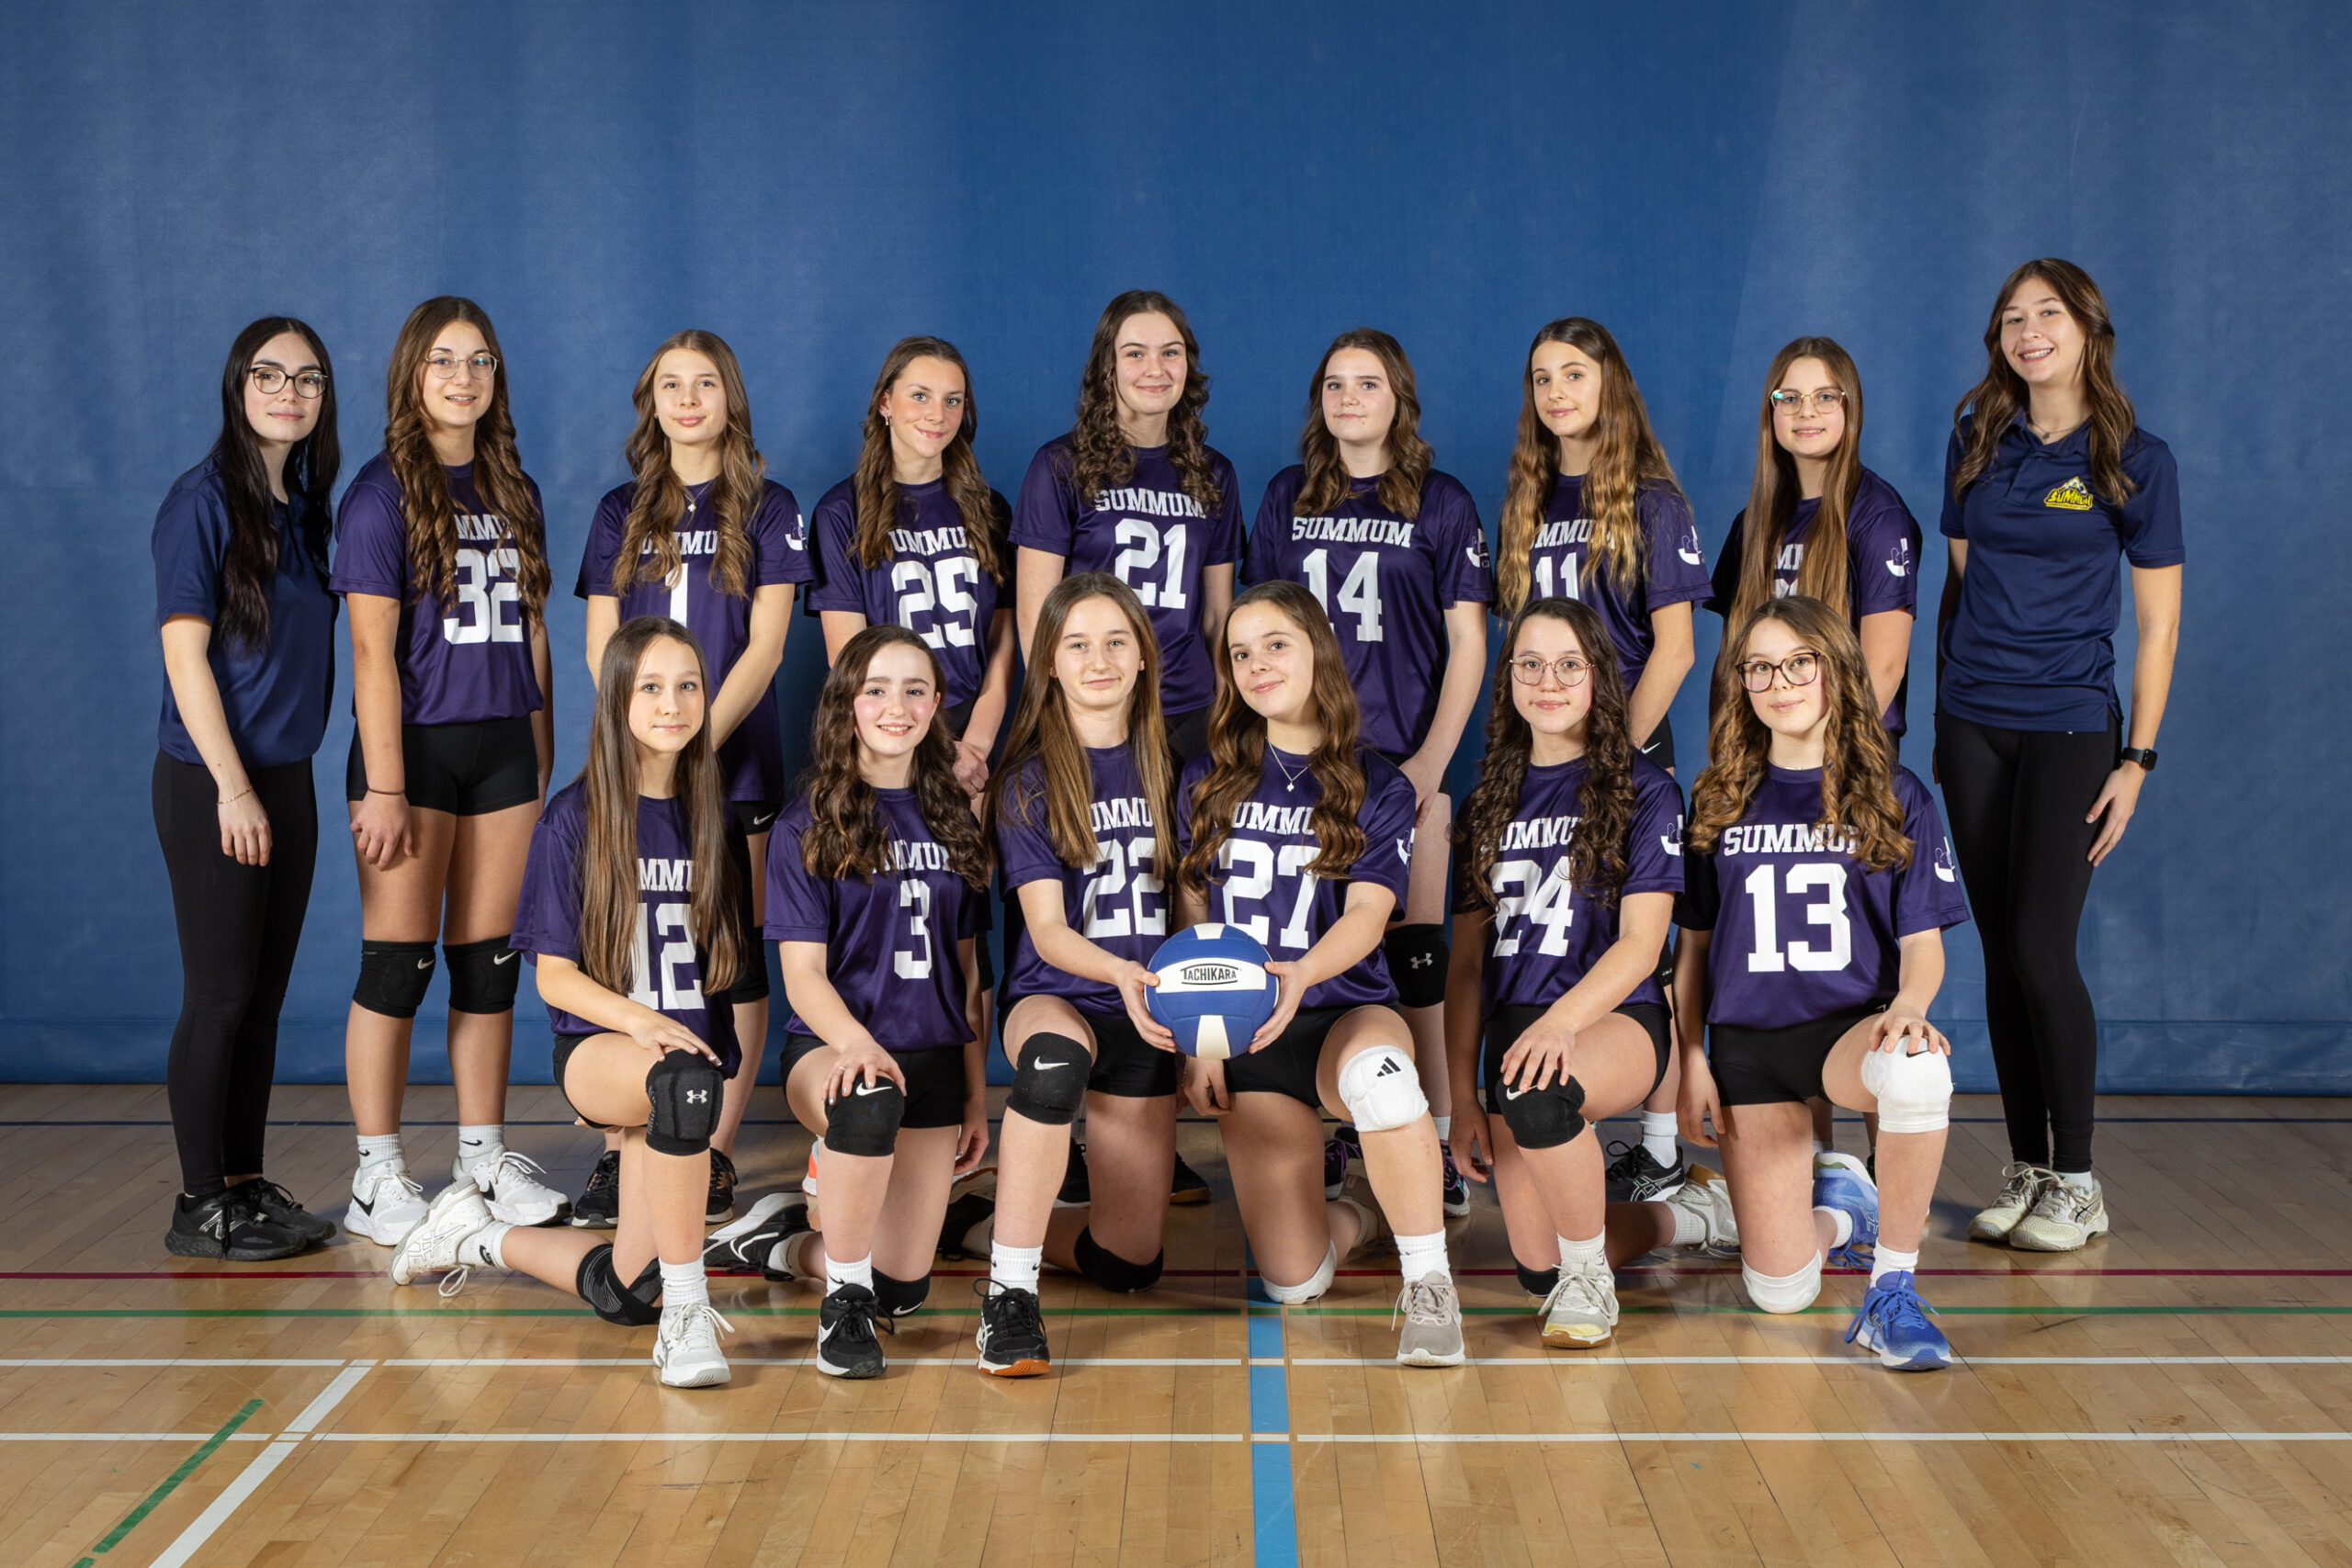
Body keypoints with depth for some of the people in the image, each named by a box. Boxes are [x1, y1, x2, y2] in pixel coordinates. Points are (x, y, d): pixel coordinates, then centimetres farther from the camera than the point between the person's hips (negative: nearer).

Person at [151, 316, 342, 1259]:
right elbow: (184, 652, -14)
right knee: (221, 994, -3)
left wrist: (275, 780, 12)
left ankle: (247, 1185, 19)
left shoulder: (302, 506, 12)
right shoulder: (205, 499, -9)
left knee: (263, 994, 10)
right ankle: (201, 1206, 5)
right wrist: (233, 786, -17)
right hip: (211, 782, -7)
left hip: (286, 780, 7)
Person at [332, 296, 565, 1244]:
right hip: (416, 747, -5)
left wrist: (543, 755, 11)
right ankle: (378, 1177, 7)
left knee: (488, 962, 9)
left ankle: (484, 1157, 18)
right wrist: (384, 790, -15)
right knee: (398, 965, -2)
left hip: (505, 748, 5)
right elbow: (371, 649, -11)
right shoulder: (382, 493, -6)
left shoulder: (513, 493, 12)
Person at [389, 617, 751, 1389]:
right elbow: (554, 976, -6)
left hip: (695, 1056, 5)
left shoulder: (714, 817, 8)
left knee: (625, 1291, -1)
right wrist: (641, 1020, -23)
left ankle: (480, 1236, 27)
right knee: (683, 1080, -41)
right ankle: (687, 1308, -31)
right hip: (596, 1046, -5)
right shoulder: (575, 817, -4)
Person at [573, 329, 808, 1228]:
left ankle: (716, 1156, 5)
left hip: (735, 765, -2)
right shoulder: (621, 514, 13)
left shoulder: (767, 510, 6)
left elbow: (765, 647, -2)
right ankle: (619, 1157, 2)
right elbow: (602, 649, 7)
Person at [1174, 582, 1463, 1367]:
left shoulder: (1378, 787, 1)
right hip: (1245, 1037, 2)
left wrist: (1300, 975, -31)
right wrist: (1198, 1038, 2)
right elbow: (1192, 914, 10)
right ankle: (1362, 1210, 28)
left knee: (1377, 1071, -43)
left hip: (1348, 1008, -2)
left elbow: (1366, 913, -11)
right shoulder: (1207, 780, 7)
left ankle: (1429, 1285, -27)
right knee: (1292, 1284, -9)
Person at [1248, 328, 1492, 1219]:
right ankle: (1332, 1123, 13)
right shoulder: (1288, 500, 12)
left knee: (1414, 941, -4)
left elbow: (1467, 644, 2)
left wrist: (1433, 761, -6)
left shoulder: (1441, 505, 4)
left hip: (1405, 757, -2)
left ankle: (1433, 1137, 1)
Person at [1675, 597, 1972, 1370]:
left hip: (1853, 1025, -2)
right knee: (1780, 1290, -7)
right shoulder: (1718, 802, 8)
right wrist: (1691, 1062, 4)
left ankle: (1893, 1291, -22)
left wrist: (1908, 1006, -22)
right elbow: (1694, 944, 12)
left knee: (1917, 1072, -42)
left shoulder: (1895, 797, 2)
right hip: (1748, 1043, 2)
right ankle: (1839, 1204, 31)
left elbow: (1923, 941, 0)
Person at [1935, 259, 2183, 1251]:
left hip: (2068, 729, -4)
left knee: (2043, 949, -10)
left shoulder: (2136, 461, -2)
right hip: (1972, 723, 4)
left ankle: (2077, 1182, 2)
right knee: (2000, 954, 5)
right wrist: (1942, 709, 11)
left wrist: (2138, 760, -6)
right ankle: (2024, 1170, 14)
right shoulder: (1977, 443, 9)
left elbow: (2158, 624, -1)